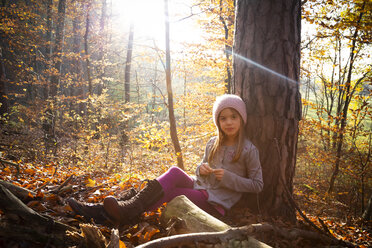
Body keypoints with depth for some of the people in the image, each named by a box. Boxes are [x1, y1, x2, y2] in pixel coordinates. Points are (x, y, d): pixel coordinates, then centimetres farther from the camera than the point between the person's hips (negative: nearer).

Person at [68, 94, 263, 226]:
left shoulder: (248, 150, -6)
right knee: (175, 173, -25)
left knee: (166, 191, -26)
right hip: (199, 187, 5)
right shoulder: (212, 144, 10)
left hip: (215, 203, -5)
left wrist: (228, 177, -15)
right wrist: (201, 169, -6)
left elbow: (257, 185, -3)